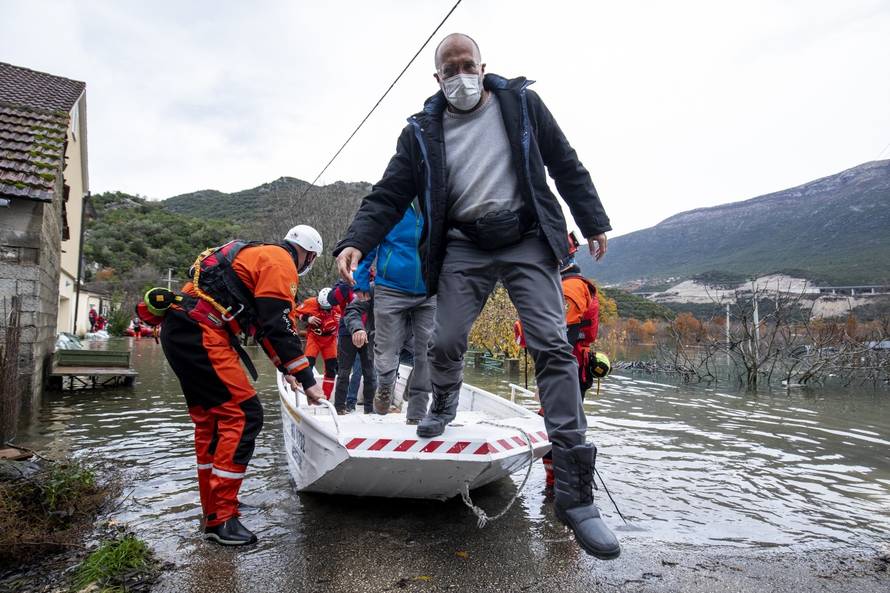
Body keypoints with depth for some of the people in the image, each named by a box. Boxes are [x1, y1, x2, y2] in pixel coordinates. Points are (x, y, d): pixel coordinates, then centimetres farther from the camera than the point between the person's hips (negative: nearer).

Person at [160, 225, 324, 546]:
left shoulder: (259, 255, 25)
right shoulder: (281, 262, -5)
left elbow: (264, 322, 29)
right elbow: (281, 327, -14)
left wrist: (286, 368, 31)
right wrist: (307, 380, -9)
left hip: (178, 331, 11)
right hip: (201, 332, -11)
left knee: (209, 418, 16)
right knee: (243, 414, -9)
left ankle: (213, 505, 27)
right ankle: (220, 518, -4)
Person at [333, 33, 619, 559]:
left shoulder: (522, 103, 8)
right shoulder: (421, 132, 8)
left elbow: (566, 165, 11)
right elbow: (389, 195, 3)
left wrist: (594, 222, 8)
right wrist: (356, 241, -13)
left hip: (527, 239, -1)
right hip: (465, 246, 2)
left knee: (552, 346, -13)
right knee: (446, 343, -6)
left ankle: (575, 491, -9)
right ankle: (444, 406, 34)